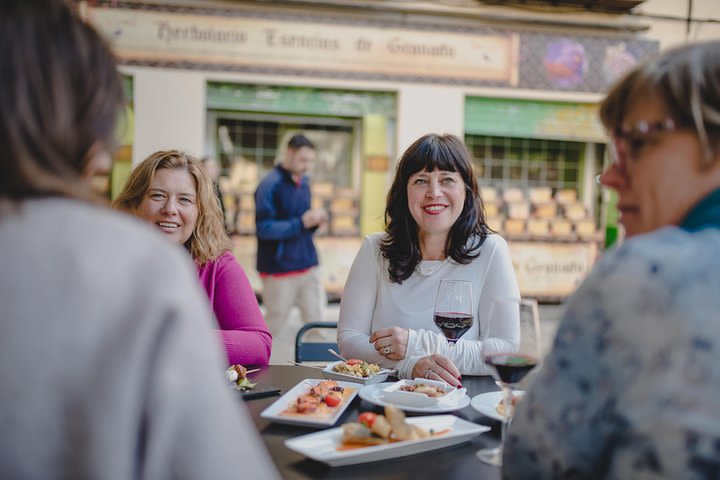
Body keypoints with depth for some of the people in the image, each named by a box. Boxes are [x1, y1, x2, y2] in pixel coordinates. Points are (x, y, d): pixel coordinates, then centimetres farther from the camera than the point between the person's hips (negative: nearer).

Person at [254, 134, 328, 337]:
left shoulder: (304, 181, 11)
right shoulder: (270, 184, -12)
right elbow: (263, 228, -18)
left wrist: (315, 221, -3)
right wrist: (301, 222, -24)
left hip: (308, 265, 6)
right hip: (279, 268, -6)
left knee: (315, 322, 5)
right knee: (274, 324, 6)